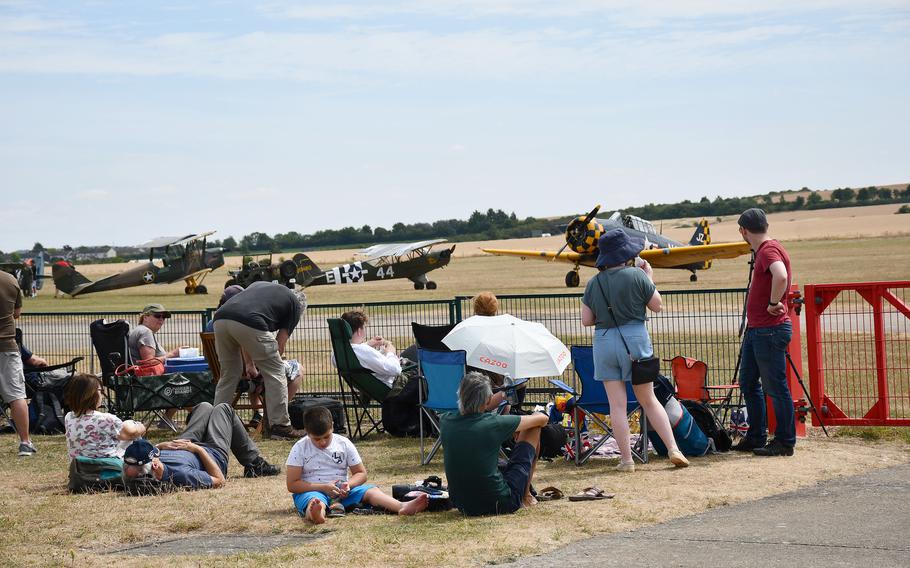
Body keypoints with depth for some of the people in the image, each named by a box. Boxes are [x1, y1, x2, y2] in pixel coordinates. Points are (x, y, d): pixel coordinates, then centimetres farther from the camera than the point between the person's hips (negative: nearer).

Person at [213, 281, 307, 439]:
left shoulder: (259, 285, 38)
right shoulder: (296, 304, 23)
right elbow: (280, 344, 20)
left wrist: (250, 364, 45)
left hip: (220, 319, 6)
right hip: (250, 324, -6)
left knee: (229, 374, 24)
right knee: (275, 373, 11)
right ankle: (279, 426, 11)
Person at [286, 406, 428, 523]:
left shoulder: (344, 444, 4)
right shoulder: (299, 449, -4)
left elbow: (361, 473, 9)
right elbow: (292, 484, -7)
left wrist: (348, 484, -15)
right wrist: (323, 487, -18)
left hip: (341, 492, 4)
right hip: (311, 491, -4)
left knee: (371, 491, -22)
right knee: (315, 500, -40)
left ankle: (402, 507, -49)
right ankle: (316, 515, -79)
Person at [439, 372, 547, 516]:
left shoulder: (445, 421, -6)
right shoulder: (494, 423, -18)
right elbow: (543, 419, -1)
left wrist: (503, 394, 30)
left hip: (462, 505, 5)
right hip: (500, 505, -5)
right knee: (535, 422, 7)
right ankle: (525, 496, 21)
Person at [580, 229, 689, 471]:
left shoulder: (593, 283, 2)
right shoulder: (637, 276, -7)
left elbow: (586, 320, 3)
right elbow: (656, 305, 3)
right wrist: (649, 277, 14)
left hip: (604, 341, 1)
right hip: (634, 338, -1)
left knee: (617, 404, 4)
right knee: (649, 400, 10)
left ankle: (626, 460, 3)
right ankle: (673, 449, 5)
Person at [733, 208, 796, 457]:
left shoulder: (770, 250, -16)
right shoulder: (763, 251, 15)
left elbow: (781, 277, -35)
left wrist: (774, 304, -23)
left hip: (770, 331, -11)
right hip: (756, 329, 11)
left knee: (776, 387, -4)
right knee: (748, 383, 16)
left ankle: (785, 442, 3)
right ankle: (755, 437, 23)